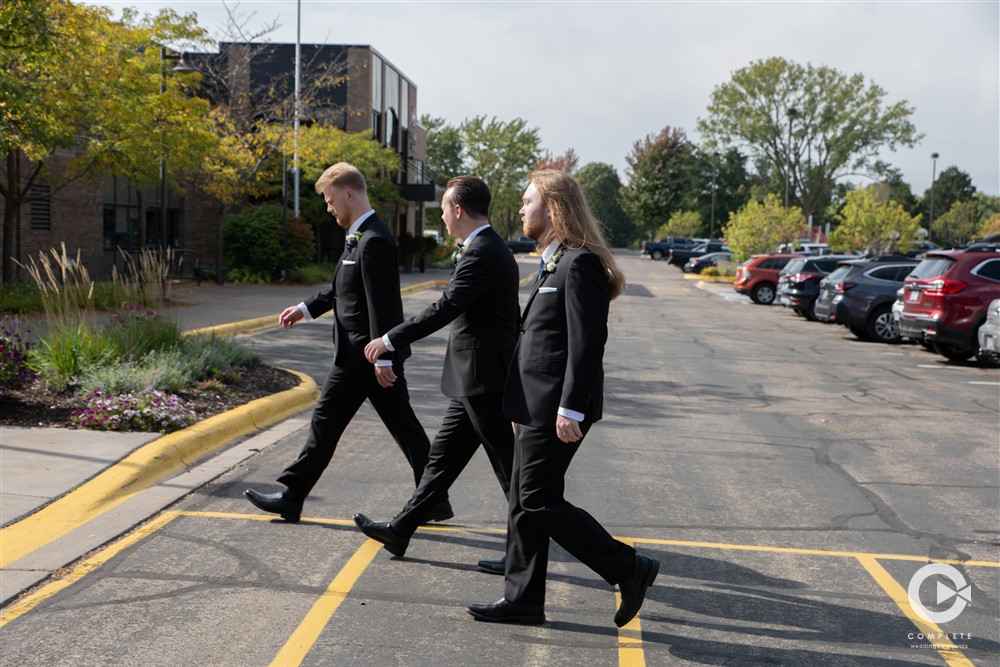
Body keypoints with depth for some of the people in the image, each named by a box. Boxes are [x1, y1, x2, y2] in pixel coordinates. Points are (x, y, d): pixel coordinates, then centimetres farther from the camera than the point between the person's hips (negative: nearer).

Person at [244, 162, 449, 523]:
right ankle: (436, 501, 14)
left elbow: (381, 305, -22)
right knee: (403, 426, 10)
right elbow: (345, 288, 24)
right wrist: (306, 308, 20)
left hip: (361, 356, -10)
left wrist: (383, 358, -23)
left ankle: (291, 498, 15)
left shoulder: (372, 241, -18)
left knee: (326, 424, 2)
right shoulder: (363, 236, 13)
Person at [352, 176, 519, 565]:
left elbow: (444, 309, -22)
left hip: (483, 380, -11)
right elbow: (512, 315, 21)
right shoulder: (491, 249, 15)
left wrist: (390, 340, -15)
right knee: (443, 457, 15)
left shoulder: (482, 254, -18)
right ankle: (400, 532, 23)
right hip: (475, 381, 11)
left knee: (509, 467, -1)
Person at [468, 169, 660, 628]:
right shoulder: (555, 262, 17)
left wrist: (571, 409, -23)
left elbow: (587, 343, -21)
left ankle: (629, 569, 5)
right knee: (524, 504, 12)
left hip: (555, 409, -10)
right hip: (537, 407, 10)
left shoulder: (579, 264, -15)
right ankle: (522, 599, 21)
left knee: (539, 502, -6)